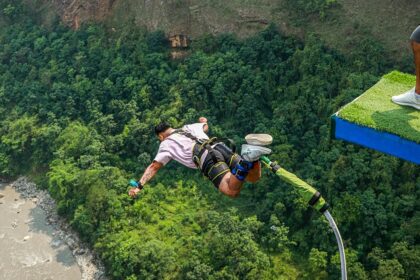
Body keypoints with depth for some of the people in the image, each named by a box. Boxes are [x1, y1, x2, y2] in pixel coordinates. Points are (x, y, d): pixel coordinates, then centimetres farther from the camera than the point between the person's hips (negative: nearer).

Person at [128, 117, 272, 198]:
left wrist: (139, 186, 19)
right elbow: (205, 127, 58)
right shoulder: (189, 127, 36)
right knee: (254, 177, 7)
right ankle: (251, 152, -23)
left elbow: (153, 167, 15)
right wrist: (204, 120, 83)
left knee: (233, 191, -20)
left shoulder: (166, 144, 20)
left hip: (207, 159, -6)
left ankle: (246, 159, -45)